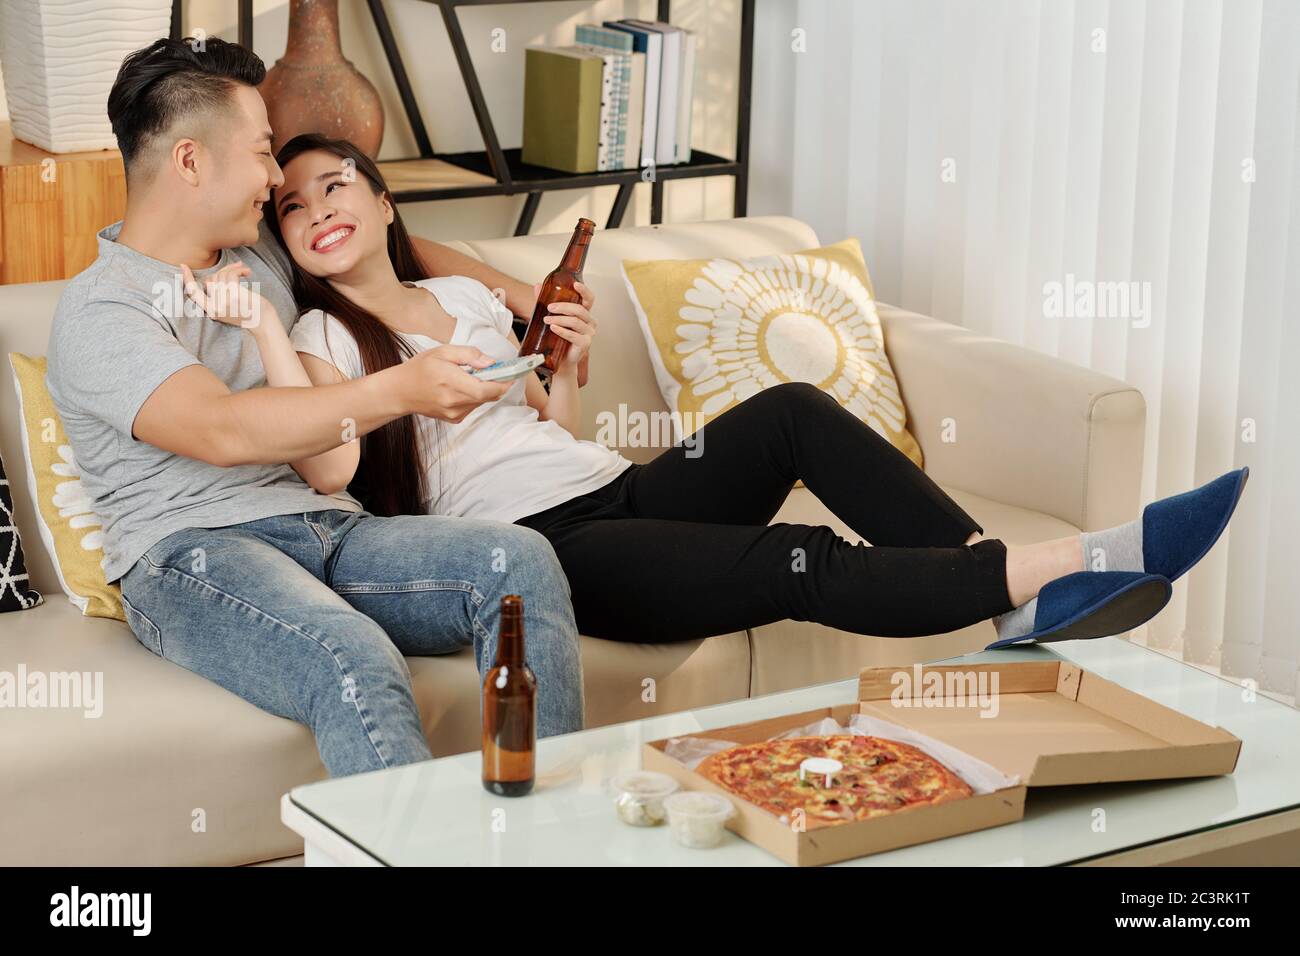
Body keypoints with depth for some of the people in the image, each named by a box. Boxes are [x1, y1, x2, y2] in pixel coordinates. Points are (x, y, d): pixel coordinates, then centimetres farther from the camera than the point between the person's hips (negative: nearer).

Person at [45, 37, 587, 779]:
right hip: (195, 552, -7)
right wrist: (400, 391, -30)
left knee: (520, 560, -22)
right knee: (356, 661, -39)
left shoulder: (262, 252, 21)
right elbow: (224, 430, -21)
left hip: (333, 530, 7)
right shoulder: (100, 313, -4)